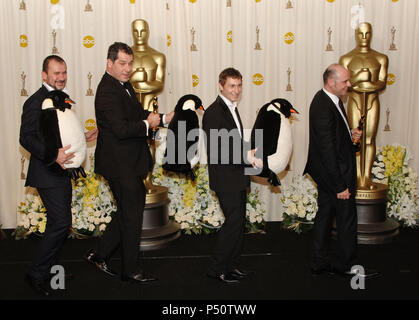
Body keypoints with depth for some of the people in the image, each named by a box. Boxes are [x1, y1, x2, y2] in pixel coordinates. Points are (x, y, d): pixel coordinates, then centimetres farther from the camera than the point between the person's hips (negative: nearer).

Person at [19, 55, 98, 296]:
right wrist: (53, 154, -33)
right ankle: (36, 274, 3)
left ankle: (50, 269, 29)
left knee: (59, 223, 15)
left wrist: (82, 137, 10)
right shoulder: (36, 102, -14)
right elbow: (27, 138, -20)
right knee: (61, 222, -11)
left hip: (61, 171, 10)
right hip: (48, 174, -10)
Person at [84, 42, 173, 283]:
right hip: (120, 165, -10)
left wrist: (165, 118, 4)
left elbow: (139, 114, 17)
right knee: (132, 215, 2)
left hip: (128, 163, 10)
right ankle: (130, 270, 19)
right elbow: (121, 129, -29)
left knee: (129, 211, 20)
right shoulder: (108, 91, -20)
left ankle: (100, 254, 31)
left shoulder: (124, 85, 12)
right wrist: (148, 124, -15)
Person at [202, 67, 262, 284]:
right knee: (234, 222, -7)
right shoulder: (213, 112, -15)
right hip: (225, 179, -9)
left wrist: (250, 156, 6)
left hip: (237, 178, 9)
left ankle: (231, 265, 25)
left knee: (238, 222, 14)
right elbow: (215, 151, -22)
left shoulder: (232, 109, 15)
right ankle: (216, 269, 6)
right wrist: (246, 157, -23)